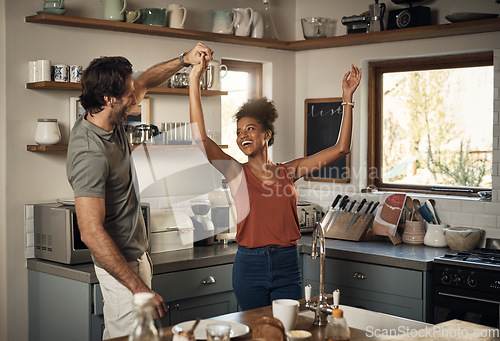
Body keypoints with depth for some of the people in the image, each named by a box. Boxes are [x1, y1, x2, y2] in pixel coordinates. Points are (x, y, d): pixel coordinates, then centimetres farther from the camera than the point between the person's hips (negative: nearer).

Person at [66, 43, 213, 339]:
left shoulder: (111, 121, 2)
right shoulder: (91, 153, -27)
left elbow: (145, 82, 22)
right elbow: (92, 233, -31)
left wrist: (184, 60, 10)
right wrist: (139, 288, -32)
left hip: (135, 252, 10)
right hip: (121, 264, -10)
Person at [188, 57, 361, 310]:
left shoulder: (288, 172, 5)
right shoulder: (237, 173, -1)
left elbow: (341, 148, 4)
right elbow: (201, 137, -14)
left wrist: (347, 98, 0)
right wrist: (194, 82, -19)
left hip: (287, 264, 1)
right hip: (249, 266, -1)